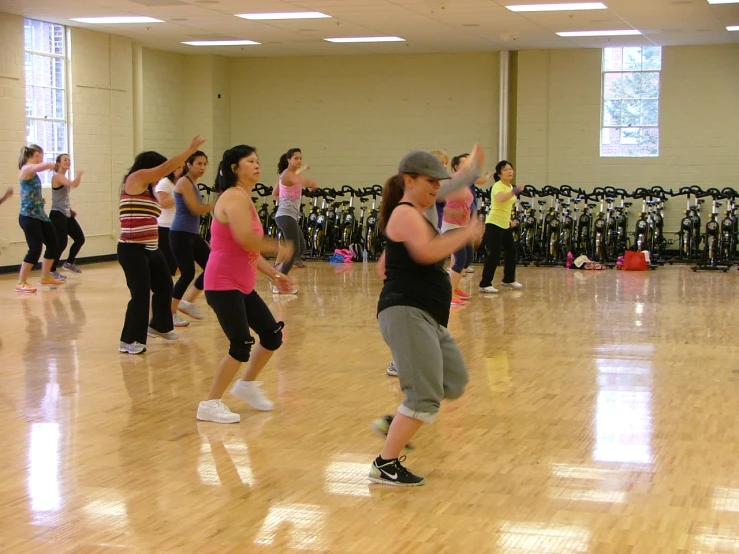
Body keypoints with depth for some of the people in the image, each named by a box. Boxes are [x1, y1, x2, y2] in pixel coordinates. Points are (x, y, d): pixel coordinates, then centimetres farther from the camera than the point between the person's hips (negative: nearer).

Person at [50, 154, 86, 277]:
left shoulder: (64, 178, 15)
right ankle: (52, 271, 2)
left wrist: (70, 209, 15)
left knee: (80, 239, 10)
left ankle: (69, 263, 27)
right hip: (58, 215, -10)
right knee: (61, 243, -10)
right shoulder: (57, 177, -15)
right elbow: (74, 184, -32)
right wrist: (79, 174, -14)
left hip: (66, 215, 10)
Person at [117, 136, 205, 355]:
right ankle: (129, 341, -2)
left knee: (164, 286, 21)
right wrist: (191, 150, -11)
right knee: (141, 293, -12)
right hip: (132, 250, -10)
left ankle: (159, 326, 42)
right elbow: (166, 167, -13)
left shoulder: (146, 189, 20)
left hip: (151, 249, 10)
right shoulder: (135, 179, -8)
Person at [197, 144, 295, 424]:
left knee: (273, 335, 12)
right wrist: (278, 247, -16)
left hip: (242, 285, 10)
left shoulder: (245, 199, 16)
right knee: (241, 347, -11)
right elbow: (245, 238, -31)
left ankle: (247, 385, 32)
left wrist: (274, 275, 15)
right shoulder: (235, 197, -16)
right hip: (223, 285, -10)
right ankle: (210, 405, 2)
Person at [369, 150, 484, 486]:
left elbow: (384, 266, 29)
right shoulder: (406, 213, -10)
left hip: (427, 317, 11)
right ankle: (385, 466, -7)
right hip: (406, 313, -11)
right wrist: (466, 234, -20)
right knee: (425, 397, -14)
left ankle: (394, 422, 18)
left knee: (454, 382, 13)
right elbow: (427, 252, -29)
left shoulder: (416, 215, 21)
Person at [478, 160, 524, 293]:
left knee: (512, 251, 16)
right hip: (494, 224, -9)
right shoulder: (498, 186, -16)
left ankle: (508, 279, 33)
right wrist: (514, 192, -53)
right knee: (494, 255, -13)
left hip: (505, 225, 9)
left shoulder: (510, 186, 11)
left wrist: (510, 219, 15)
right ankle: (484, 285, -8)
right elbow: (500, 198, -40)